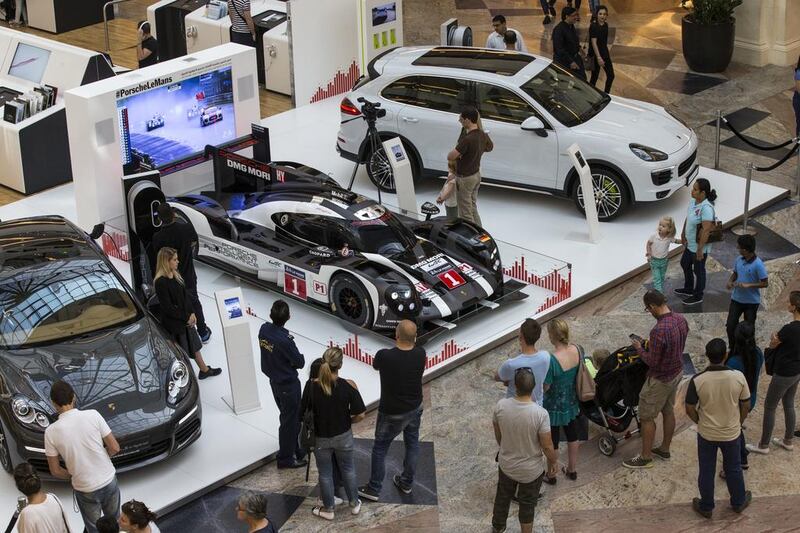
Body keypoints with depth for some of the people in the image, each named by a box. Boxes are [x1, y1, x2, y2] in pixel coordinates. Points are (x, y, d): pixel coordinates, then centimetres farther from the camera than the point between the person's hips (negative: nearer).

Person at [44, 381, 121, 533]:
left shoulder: (51, 431, -15)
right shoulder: (93, 415, -14)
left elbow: (55, 471, -7)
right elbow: (115, 448, -8)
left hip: (85, 489, -1)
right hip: (109, 480, 1)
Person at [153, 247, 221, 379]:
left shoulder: (176, 275, 0)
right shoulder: (161, 282, -26)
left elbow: (186, 295, 7)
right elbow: (167, 308, -23)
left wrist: (192, 314, -4)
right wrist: (186, 318, -15)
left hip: (187, 319, 9)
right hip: (173, 324, -9)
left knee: (194, 345, 23)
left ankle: (204, 370, 39)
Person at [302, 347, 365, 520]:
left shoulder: (312, 387, -21)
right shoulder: (348, 386, -22)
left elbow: (303, 413, -11)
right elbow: (360, 415, -17)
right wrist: (347, 420, 3)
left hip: (321, 439, 0)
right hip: (343, 436, 0)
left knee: (325, 474, 19)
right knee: (348, 469, 23)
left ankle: (328, 509, 34)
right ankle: (354, 504, 38)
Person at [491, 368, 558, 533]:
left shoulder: (501, 406, -21)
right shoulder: (540, 414, -32)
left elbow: (497, 435, -2)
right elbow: (547, 447, -21)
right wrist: (554, 461, 1)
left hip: (506, 465, 4)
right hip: (531, 470, -3)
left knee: (503, 496, 30)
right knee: (527, 505, 20)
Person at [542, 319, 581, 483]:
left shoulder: (552, 360, -35)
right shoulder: (576, 350, -14)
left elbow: (545, 387, -24)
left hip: (555, 407, -6)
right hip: (571, 403, 6)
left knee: (552, 442, 16)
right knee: (572, 436, 26)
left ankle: (551, 476, 35)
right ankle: (572, 469, 45)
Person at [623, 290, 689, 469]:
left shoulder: (658, 331, -34)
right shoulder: (680, 319, -7)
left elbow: (652, 362, -26)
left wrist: (639, 348, -10)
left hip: (661, 379, -8)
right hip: (677, 372, 8)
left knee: (646, 417, 8)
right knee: (668, 410, 23)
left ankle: (645, 458, 20)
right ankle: (665, 449, 39)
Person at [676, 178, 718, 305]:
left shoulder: (706, 208, -32)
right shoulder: (693, 201, -5)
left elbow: (706, 230, -30)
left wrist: (700, 249, -27)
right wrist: (683, 234, 16)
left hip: (699, 247, -9)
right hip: (690, 244, 9)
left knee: (698, 271, 11)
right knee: (685, 264, 27)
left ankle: (698, 296, 31)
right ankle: (689, 289, 49)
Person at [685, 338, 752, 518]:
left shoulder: (697, 380, -23)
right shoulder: (738, 377, -21)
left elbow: (690, 410, -12)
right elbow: (746, 405, -7)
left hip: (706, 434, -1)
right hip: (731, 433, 1)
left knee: (706, 471, 18)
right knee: (733, 469, 24)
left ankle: (706, 507, 34)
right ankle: (738, 502, 43)